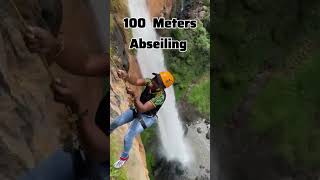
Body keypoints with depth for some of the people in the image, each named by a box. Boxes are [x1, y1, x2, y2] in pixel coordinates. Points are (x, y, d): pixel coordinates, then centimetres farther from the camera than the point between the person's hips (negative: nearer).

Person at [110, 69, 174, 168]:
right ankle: (108, 131, 48)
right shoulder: (150, 81, -21)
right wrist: (126, 76, -56)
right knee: (116, 122, 11)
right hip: (137, 109, 6)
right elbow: (136, 81, -36)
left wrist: (134, 95, -49)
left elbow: (142, 108, -39)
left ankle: (124, 156, 23)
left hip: (146, 117, -6)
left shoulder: (160, 96, -37)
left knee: (128, 137, -9)